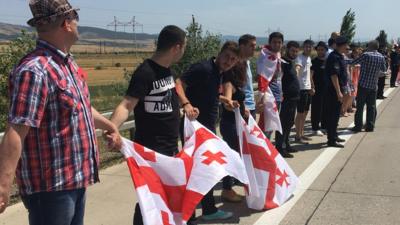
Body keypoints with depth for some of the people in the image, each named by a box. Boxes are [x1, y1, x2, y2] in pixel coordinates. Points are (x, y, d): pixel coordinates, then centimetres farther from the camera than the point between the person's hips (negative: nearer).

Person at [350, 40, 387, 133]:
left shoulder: (366, 55, -11)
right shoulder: (381, 57, 3)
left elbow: (354, 63, -6)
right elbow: (384, 69, 16)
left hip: (363, 84, -4)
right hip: (374, 85, 4)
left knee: (360, 106, 1)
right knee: (371, 107, 9)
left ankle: (358, 126, 1)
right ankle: (370, 126, 11)